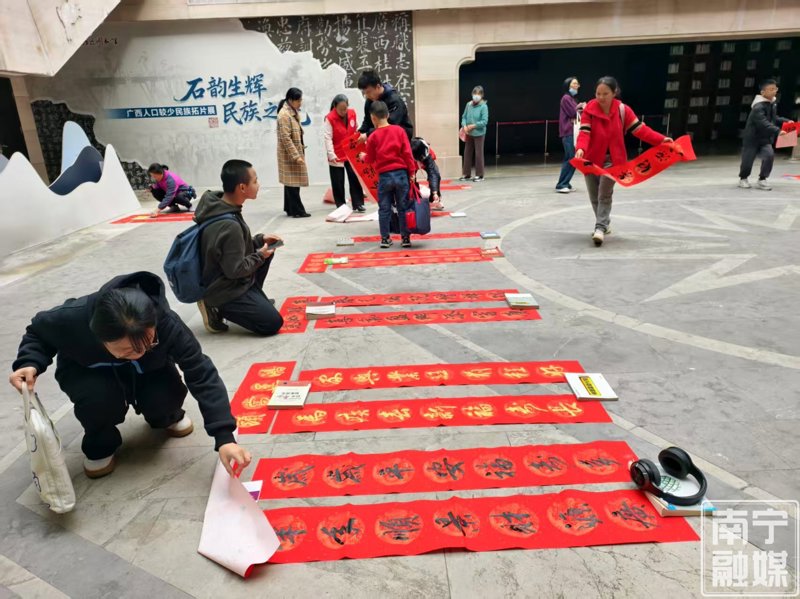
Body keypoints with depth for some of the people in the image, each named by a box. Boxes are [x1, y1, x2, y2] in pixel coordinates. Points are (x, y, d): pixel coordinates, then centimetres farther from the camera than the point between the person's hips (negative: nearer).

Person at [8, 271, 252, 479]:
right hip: (86, 370, 0)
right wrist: (29, 363, -34)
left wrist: (224, 437, -46)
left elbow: (202, 375, -38)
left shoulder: (167, 324, -39)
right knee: (99, 397, -34)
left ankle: (166, 418, 11)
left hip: (146, 370, 1)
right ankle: (99, 446, 1)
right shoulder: (71, 319, -37)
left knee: (167, 396, -29)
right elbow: (38, 331, -11)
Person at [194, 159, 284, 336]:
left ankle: (255, 298, 17)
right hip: (224, 290, -9)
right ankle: (217, 308, -2)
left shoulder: (218, 203, -3)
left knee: (266, 249, 13)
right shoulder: (229, 225, -31)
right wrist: (260, 256, -10)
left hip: (225, 278, 9)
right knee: (273, 323, -8)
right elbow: (235, 270, -24)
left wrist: (260, 240, 1)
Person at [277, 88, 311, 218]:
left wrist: (299, 153, 18)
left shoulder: (294, 112, 14)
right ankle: (297, 211, -4)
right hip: (289, 154, -9)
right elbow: (286, 138, -22)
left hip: (295, 152, 9)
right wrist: (296, 156, -24)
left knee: (291, 182, 12)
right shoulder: (284, 114, -16)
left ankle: (290, 209, 19)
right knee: (292, 182, -6)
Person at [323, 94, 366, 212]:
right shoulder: (329, 119, -14)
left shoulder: (352, 113, 0)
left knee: (355, 178, 4)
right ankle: (341, 205, 16)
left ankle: (358, 204, 11)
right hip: (337, 156, -4)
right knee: (338, 182, 5)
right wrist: (331, 155, -24)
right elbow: (327, 138, -16)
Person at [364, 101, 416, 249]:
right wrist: (412, 172, 3)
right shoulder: (399, 130, 1)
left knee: (384, 209, 8)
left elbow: (370, 160, 7)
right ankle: (405, 238, 9)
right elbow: (407, 153, -2)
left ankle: (385, 238, 11)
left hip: (384, 176, -1)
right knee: (403, 208, 7)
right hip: (401, 174, 1)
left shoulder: (373, 136, -1)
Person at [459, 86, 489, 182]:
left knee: (478, 154, 1)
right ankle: (466, 174, 20)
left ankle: (479, 175, 10)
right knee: (467, 153, 10)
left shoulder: (484, 106, -10)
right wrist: (464, 126, -9)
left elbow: (485, 121, -14)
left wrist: (473, 126, -17)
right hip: (469, 134, 5)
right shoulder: (468, 104, 4)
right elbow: (464, 117, 8)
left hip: (479, 134, -5)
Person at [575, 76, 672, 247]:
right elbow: (584, 133, -18)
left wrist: (661, 140, -17)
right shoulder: (589, 109, -8)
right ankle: (604, 223, 30)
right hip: (591, 160, 1)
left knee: (604, 194, -13)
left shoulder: (623, 110, -7)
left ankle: (600, 228, -11)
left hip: (612, 160, -1)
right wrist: (581, 148, -38)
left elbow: (640, 129, -7)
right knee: (594, 197, 10)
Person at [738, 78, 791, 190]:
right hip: (752, 139, -6)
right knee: (747, 160, 2)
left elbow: (774, 118, 20)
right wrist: (778, 131, -41)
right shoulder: (758, 107, -21)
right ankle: (743, 179, 30)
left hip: (765, 139, 6)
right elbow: (764, 123, -33)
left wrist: (786, 121, 4)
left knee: (769, 155, -16)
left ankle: (762, 180, -2)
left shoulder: (771, 104, 6)